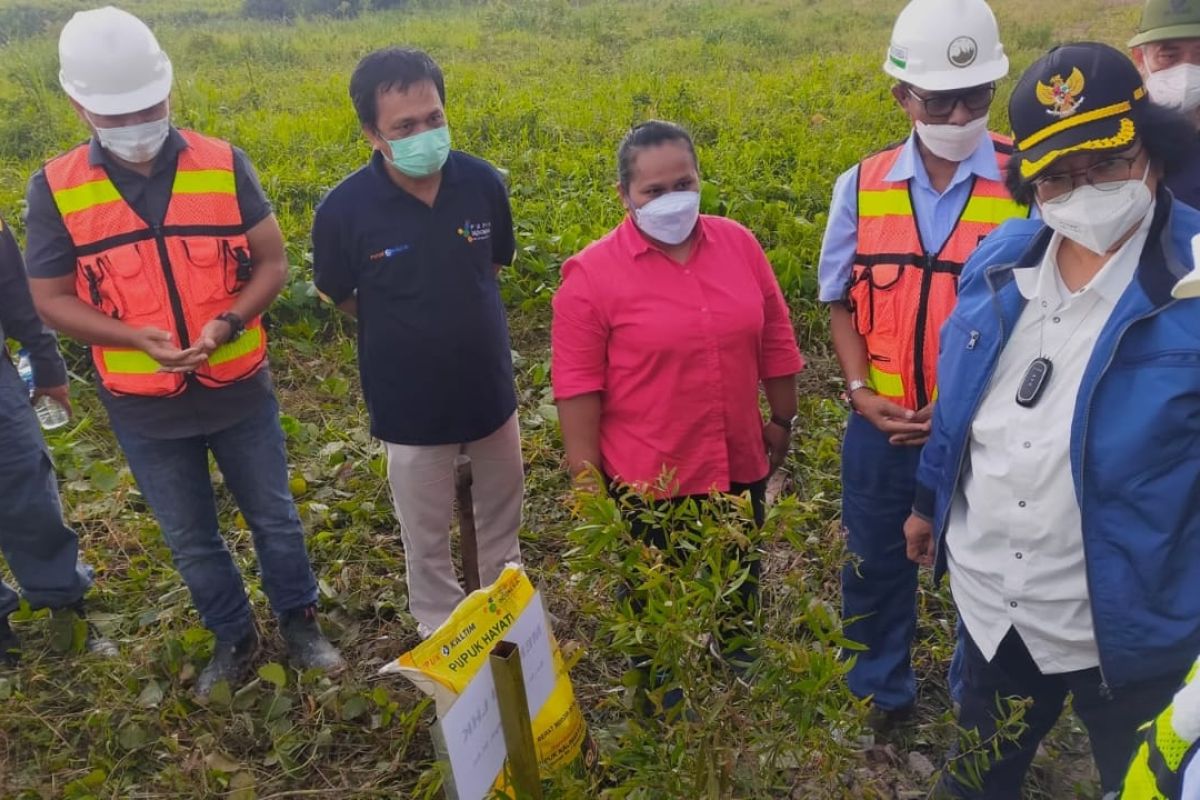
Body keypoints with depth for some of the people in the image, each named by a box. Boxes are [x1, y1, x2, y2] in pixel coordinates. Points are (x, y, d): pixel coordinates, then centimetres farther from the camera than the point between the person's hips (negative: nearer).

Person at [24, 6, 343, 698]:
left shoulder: (224, 165, -10)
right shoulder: (56, 190, -9)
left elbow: (272, 263, -4)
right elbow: (51, 299, -3)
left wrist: (228, 322, -22)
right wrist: (135, 339, -20)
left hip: (241, 391, 0)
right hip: (145, 409, 1)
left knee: (274, 517, 15)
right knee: (191, 539, 16)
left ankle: (301, 624, 38)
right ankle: (234, 640, 39)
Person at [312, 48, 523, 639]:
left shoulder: (483, 182, -14)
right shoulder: (345, 210, -22)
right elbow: (342, 298, -2)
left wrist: (458, 318, 5)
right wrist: (409, 331, 2)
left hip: (490, 385, 3)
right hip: (411, 399, -3)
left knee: (502, 511, 24)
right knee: (426, 534, 16)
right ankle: (441, 630, 42)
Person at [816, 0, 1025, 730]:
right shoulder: (862, 187, -2)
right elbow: (841, 300, 5)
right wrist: (860, 390, -8)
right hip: (883, 427, 3)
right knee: (875, 563, 18)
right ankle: (880, 692, 43)